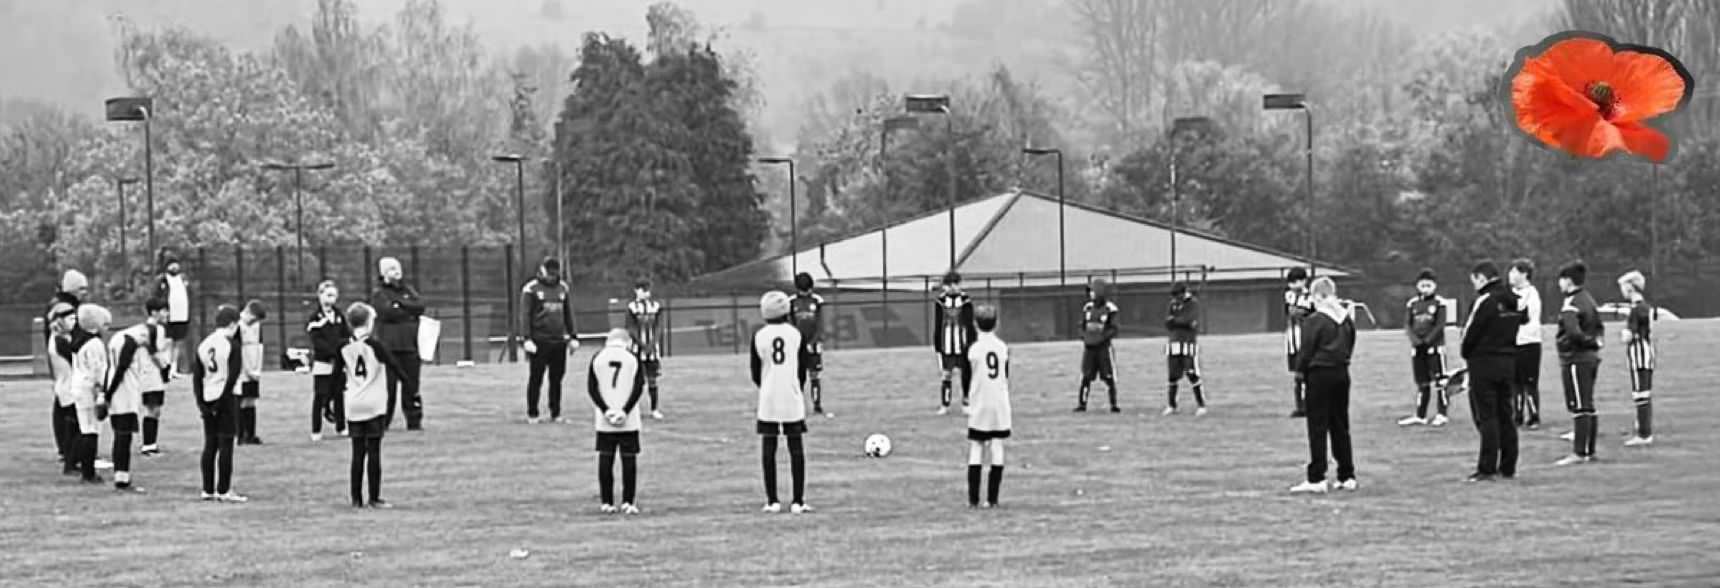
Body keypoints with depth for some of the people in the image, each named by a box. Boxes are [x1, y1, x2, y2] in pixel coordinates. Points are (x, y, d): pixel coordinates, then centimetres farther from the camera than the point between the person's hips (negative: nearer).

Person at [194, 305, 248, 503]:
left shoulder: (203, 344, 8)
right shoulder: (231, 344, -10)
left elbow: (196, 375, 6)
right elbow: (232, 376, -16)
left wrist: (201, 401, 4)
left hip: (208, 400, 6)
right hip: (226, 398, -6)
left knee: (210, 445, 11)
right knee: (225, 445, -2)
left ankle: (208, 490, 13)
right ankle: (224, 491, -2)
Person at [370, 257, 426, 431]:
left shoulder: (409, 291, 19)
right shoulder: (378, 294, 3)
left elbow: (420, 306, 1)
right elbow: (387, 312, -14)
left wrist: (400, 304, -7)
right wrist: (409, 312, -3)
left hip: (410, 346, 4)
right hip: (390, 346, -4)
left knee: (411, 384, 4)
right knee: (388, 385, -7)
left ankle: (414, 421, 8)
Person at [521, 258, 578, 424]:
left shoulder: (563, 289, 12)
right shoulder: (531, 289, -4)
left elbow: (568, 315, 19)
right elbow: (525, 315, -6)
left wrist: (572, 337, 16)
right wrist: (526, 338, -13)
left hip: (559, 341, 5)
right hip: (539, 341, -5)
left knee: (557, 378, 7)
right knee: (536, 379, 0)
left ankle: (556, 413, 14)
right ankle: (532, 414, 6)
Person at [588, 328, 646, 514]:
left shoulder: (597, 357, 4)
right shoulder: (633, 358, 1)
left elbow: (591, 388, -1)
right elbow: (639, 387, -6)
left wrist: (605, 410, -6)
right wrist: (625, 411, -10)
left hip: (603, 421, 1)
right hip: (629, 421, -1)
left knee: (605, 459, 6)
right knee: (629, 458, 3)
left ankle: (607, 502, 7)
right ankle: (628, 502, 0)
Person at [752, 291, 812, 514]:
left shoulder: (759, 336, -2)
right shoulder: (796, 334, -2)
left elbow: (755, 374, 4)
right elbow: (802, 371, 3)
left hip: (768, 400, 1)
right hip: (792, 399, -1)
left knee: (769, 450, 6)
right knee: (796, 449, 3)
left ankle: (772, 501, 5)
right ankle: (798, 501, 0)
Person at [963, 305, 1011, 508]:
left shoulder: (972, 348, -7)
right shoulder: (1003, 347, 0)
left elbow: (966, 379, -1)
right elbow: (1006, 378, 8)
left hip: (979, 408, -2)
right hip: (1000, 407, 2)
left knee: (975, 452, 3)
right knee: (997, 452, 5)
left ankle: (973, 499, 0)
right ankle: (992, 499, 3)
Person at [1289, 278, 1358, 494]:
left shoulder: (1313, 321, -14)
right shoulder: (1347, 319, 6)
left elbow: (1306, 352, -12)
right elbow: (1350, 346, 11)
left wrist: (1300, 371, 3)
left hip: (1319, 375, -6)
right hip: (1342, 374, 6)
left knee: (1318, 428, -3)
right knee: (1341, 426, 13)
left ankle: (1316, 479, -5)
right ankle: (1347, 476, 15)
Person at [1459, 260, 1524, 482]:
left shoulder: (1485, 301, -15)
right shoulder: (1514, 301, 7)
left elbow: (1470, 333, -13)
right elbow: (1522, 322, 8)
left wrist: (1466, 355, 4)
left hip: (1484, 363, -7)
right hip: (1509, 362, 7)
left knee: (1486, 416, -4)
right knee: (1505, 416, 13)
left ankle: (1487, 469, -5)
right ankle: (1508, 467, 16)